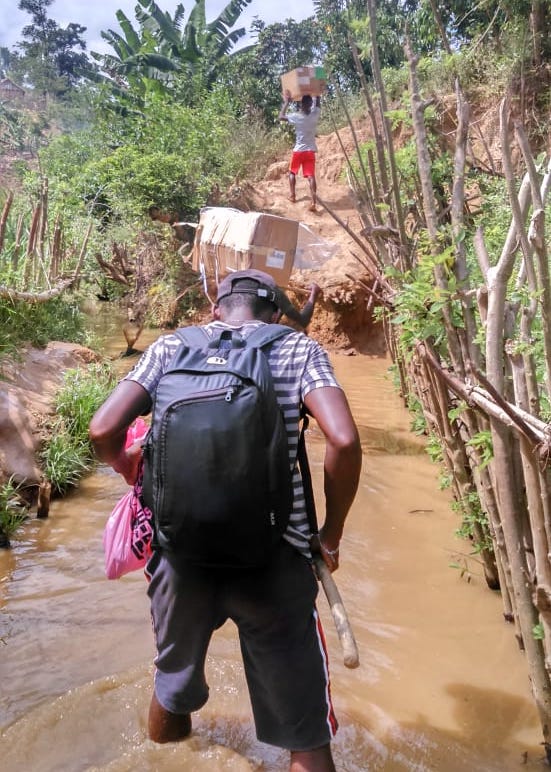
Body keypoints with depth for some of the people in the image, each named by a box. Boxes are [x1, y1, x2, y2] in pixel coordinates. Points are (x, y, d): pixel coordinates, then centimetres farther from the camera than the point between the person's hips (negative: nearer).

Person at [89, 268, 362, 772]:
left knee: (175, 679, 32)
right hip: (273, 560, -3)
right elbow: (345, 441, -13)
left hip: (181, 554, 4)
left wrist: (128, 468, 18)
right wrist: (331, 535, 1)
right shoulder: (299, 349, 2)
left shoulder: (170, 346, 7)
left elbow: (103, 430, -3)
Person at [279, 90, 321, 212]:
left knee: (292, 172, 21)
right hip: (310, 151, 2)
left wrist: (286, 102, 12)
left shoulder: (296, 117, -10)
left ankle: (293, 196, 22)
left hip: (298, 150, -1)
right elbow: (317, 105, 20)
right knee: (311, 176, -7)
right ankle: (314, 202, -21)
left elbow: (281, 116, 7)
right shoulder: (315, 115, -3)